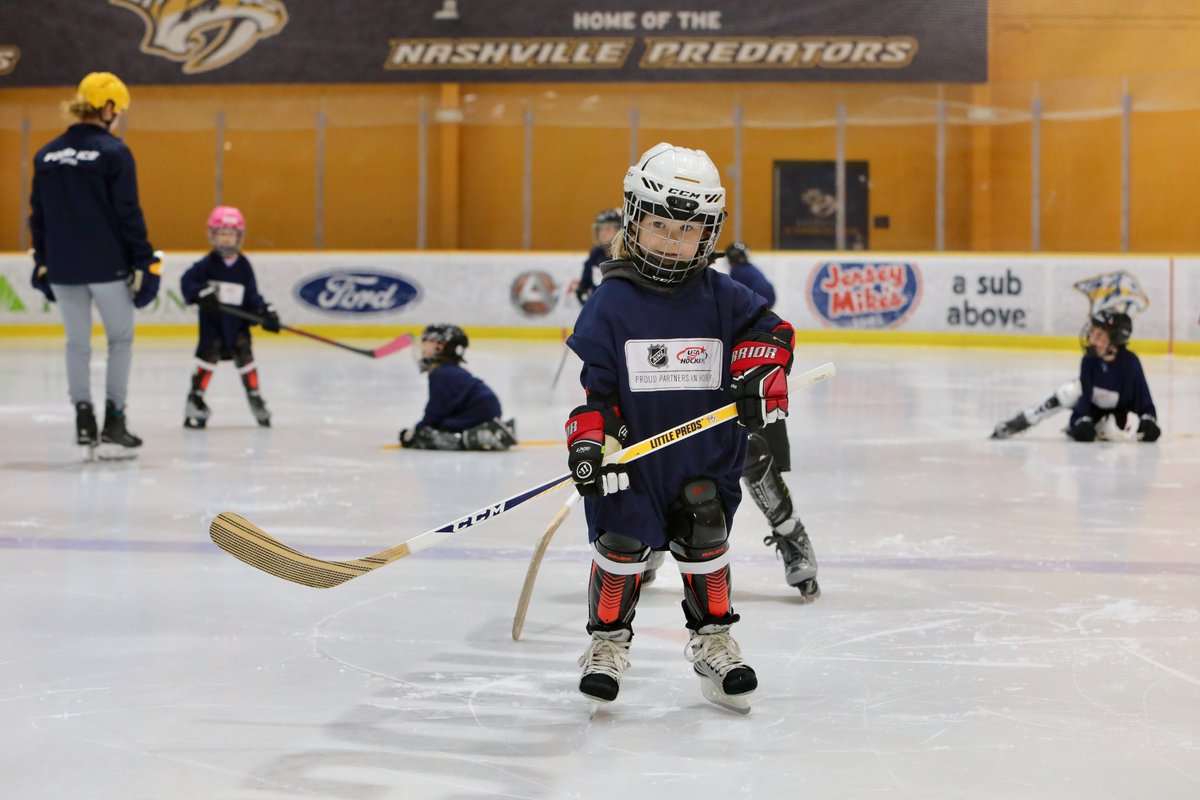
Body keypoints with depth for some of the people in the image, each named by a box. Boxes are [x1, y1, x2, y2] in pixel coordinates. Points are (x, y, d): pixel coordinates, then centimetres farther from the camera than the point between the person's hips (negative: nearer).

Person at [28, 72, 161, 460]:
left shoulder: (47, 155, 7)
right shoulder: (114, 152, -10)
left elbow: (38, 216, 11)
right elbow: (128, 215, -12)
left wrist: (42, 262, 20)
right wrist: (145, 263, -6)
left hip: (62, 267, 5)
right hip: (107, 266, -5)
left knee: (77, 342, 14)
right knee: (120, 339, 7)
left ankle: (85, 424, 14)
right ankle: (113, 425, 1)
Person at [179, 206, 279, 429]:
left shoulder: (244, 266, 2)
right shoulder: (208, 264, -6)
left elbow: (252, 295, 3)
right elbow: (187, 281, -11)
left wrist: (266, 312, -10)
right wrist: (201, 294, -28)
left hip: (237, 322, 3)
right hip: (212, 321, -3)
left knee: (245, 356, -1)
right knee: (209, 356, -9)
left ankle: (254, 397, 13)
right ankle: (195, 398, -2)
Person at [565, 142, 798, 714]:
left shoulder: (720, 297, -1)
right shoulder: (610, 304, -7)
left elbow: (768, 330, 3)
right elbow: (590, 381, -7)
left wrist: (759, 374, -16)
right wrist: (587, 438, -18)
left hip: (706, 457, 2)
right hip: (632, 457, -2)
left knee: (706, 546, 8)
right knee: (620, 545, -2)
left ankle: (712, 641, 24)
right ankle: (607, 643, 16)